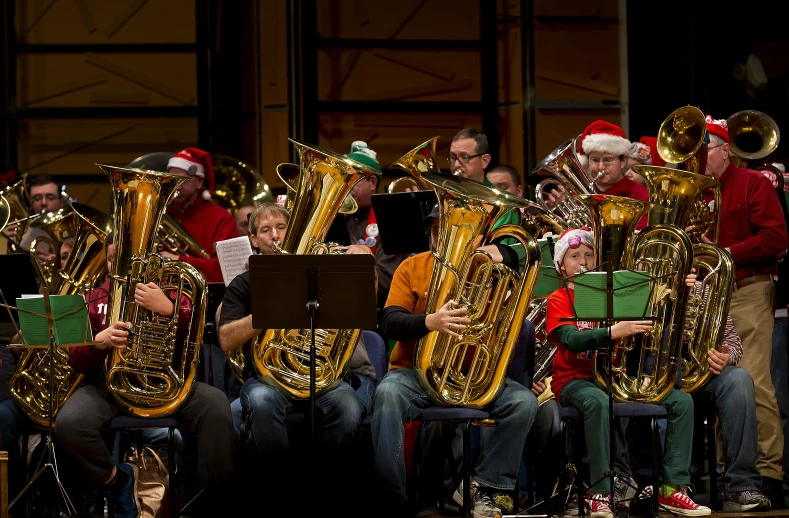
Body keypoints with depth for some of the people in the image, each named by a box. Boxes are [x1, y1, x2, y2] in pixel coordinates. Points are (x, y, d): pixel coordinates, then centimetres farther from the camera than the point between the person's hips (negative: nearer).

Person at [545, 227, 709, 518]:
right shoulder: (558, 300, 1)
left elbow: (643, 327, 8)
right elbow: (572, 339, -18)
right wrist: (613, 332, -33)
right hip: (575, 379, -5)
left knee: (682, 402, -12)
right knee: (598, 403, -41)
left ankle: (672, 488, -14)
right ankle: (600, 493, -36)